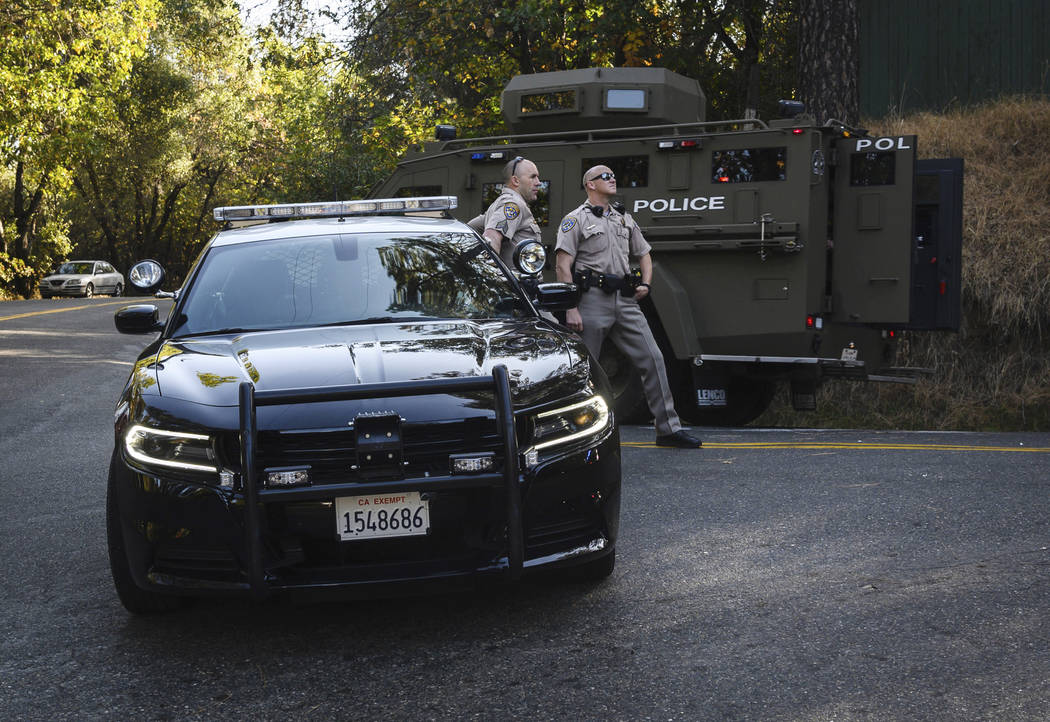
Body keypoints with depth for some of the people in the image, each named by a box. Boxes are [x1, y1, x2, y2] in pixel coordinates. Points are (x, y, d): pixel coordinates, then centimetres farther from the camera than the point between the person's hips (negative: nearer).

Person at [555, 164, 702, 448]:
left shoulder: (625, 220, 20)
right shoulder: (576, 220, 1)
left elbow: (644, 254, 29)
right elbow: (563, 267, -7)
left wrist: (645, 284, 8)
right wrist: (571, 309, -16)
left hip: (625, 301, 6)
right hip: (592, 299, -6)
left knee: (652, 358, -1)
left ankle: (669, 428, 4)